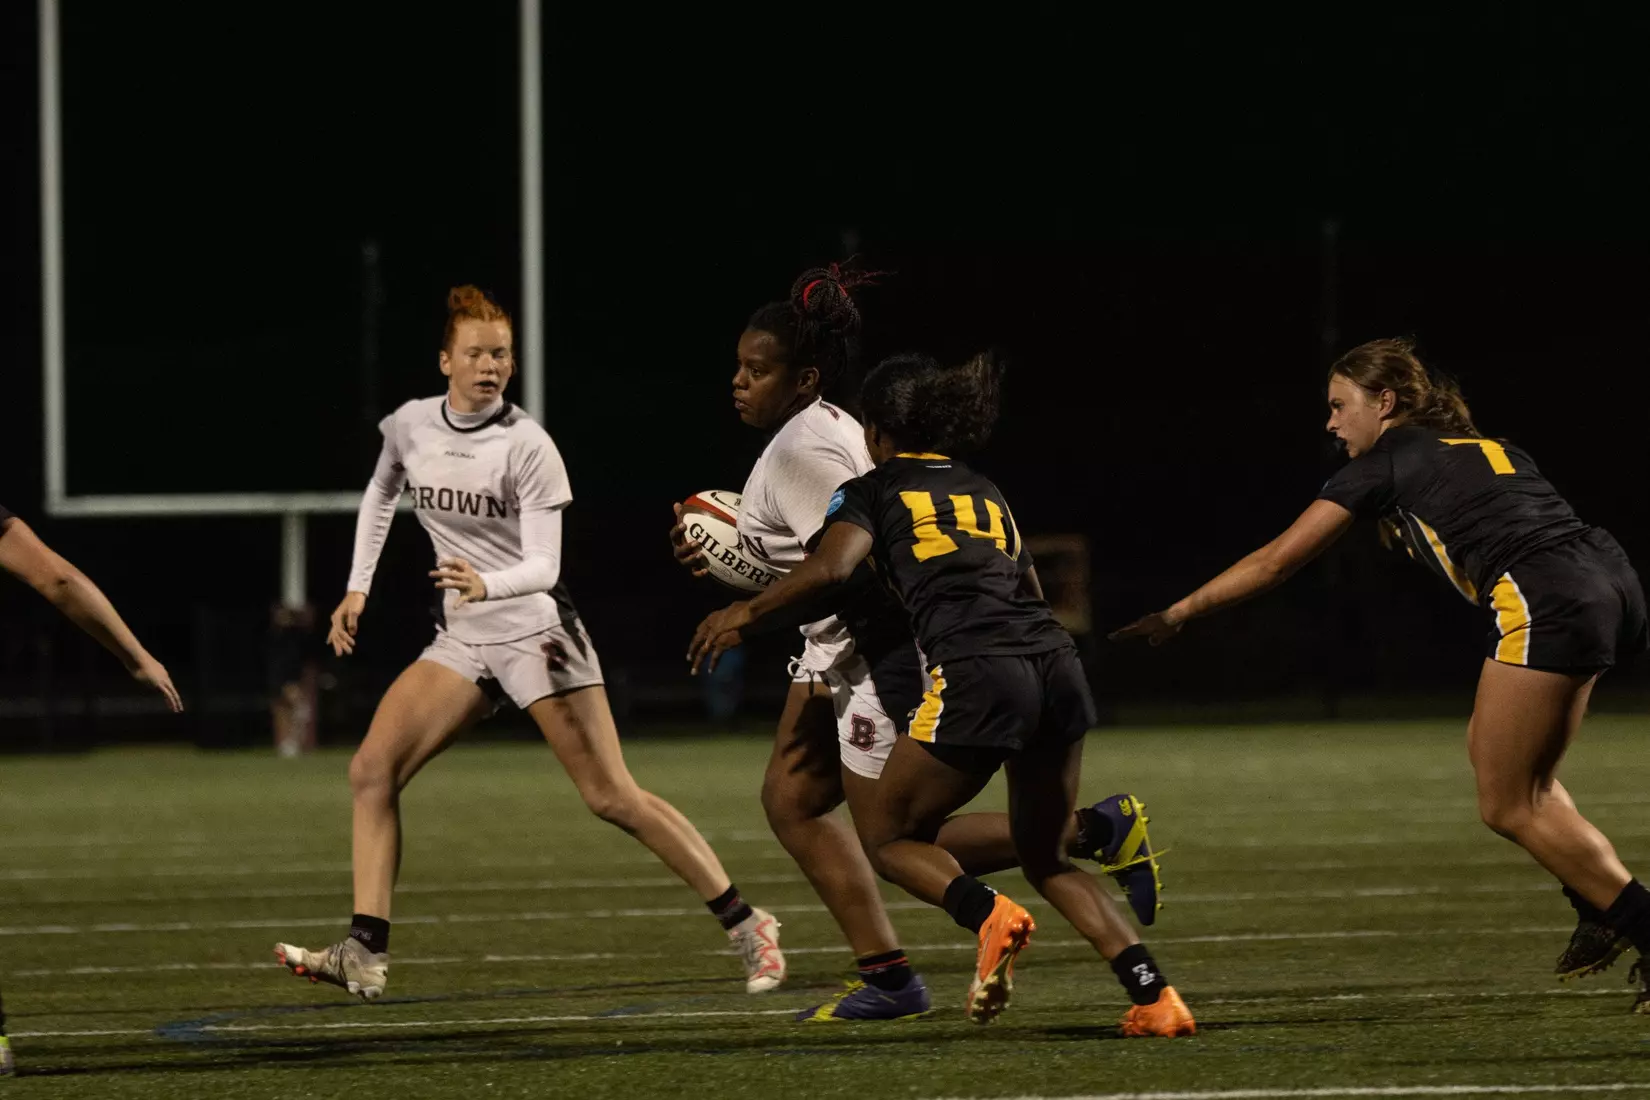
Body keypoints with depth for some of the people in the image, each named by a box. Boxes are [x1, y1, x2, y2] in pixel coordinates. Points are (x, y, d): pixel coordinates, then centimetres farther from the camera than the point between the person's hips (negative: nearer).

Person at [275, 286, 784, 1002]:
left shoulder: (526, 446, -14)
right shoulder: (410, 426, 2)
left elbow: (543, 565, -19)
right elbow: (380, 494, 24)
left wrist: (487, 583, -39)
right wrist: (358, 588, 18)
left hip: (537, 629, -6)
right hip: (461, 640, 6)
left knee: (612, 797, -8)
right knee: (371, 769, -10)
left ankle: (746, 926, 1)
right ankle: (365, 956, -11)